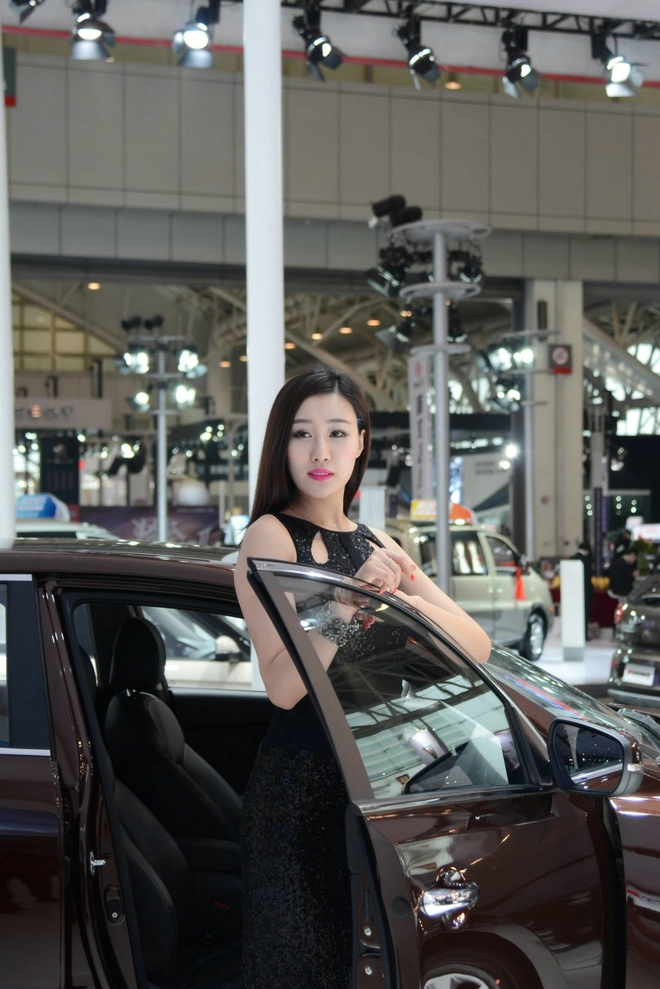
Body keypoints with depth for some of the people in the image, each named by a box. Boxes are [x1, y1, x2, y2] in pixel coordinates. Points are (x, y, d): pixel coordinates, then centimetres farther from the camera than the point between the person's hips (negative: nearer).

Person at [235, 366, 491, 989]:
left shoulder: (374, 542, 13)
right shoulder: (271, 535, -6)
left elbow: (476, 646, 4)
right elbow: (283, 686, -17)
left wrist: (401, 593, -12)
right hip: (303, 781, -6)